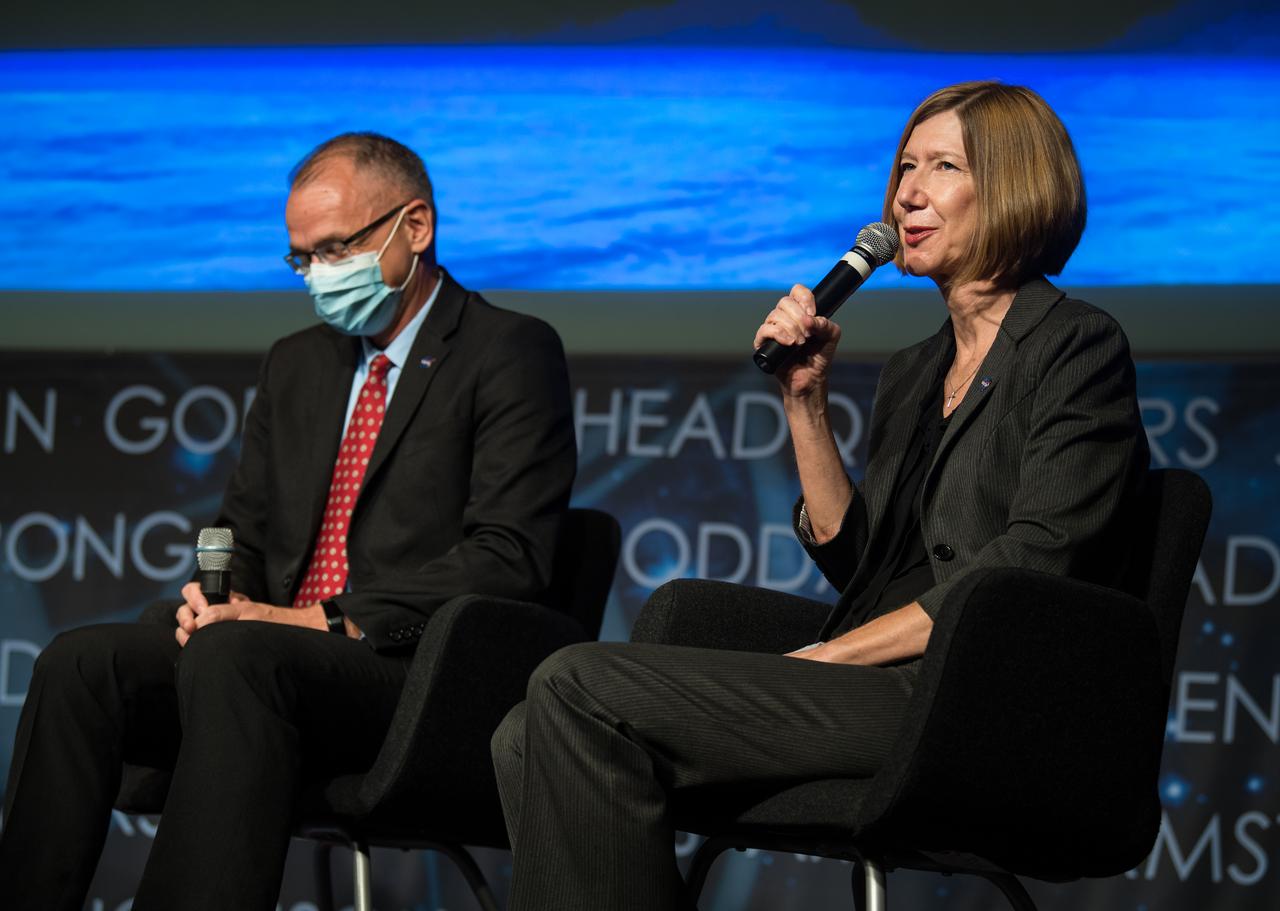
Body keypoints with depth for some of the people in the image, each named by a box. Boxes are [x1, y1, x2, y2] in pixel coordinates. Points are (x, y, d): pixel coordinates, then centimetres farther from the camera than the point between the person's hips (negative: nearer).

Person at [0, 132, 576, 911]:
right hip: (270, 651, 6)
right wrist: (216, 597, 0)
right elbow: (244, 529, 26)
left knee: (233, 657, -35)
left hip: (415, 671, -6)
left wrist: (335, 622, -17)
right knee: (81, 662, -20)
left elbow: (509, 555, -10)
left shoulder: (511, 351, 2)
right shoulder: (297, 364, 25)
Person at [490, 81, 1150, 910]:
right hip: (889, 679, 8)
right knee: (532, 741, -5)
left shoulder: (1079, 347, -1)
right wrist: (806, 399, 9)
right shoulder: (913, 375, 24)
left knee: (583, 692, -18)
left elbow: (1033, 563, -13)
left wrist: (828, 655, -14)